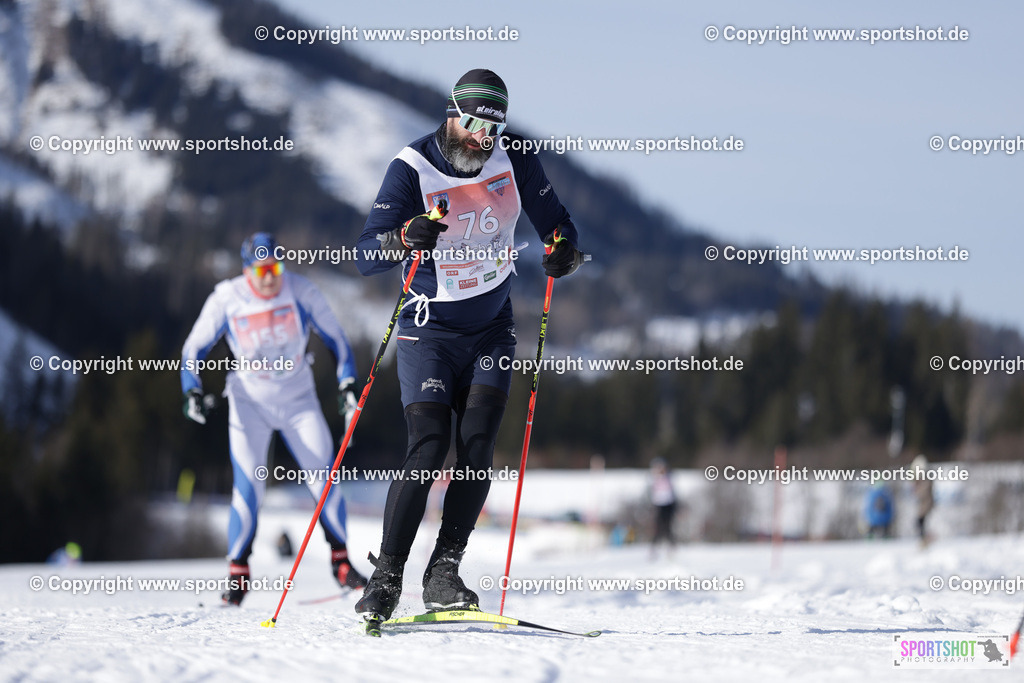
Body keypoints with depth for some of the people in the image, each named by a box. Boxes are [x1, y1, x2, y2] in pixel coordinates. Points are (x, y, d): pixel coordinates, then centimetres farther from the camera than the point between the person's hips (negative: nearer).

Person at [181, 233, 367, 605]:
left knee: (325, 477, -7)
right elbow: (194, 348, -3)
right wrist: (193, 390, -18)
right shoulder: (226, 299, -15)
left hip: (298, 397, 1)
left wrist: (347, 381, -8)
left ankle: (341, 562, 9)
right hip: (250, 401, -1)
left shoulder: (300, 291, -13)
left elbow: (334, 336, 1)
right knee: (249, 487, -13)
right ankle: (237, 573, -2)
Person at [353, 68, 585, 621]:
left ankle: (444, 572, -5)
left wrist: (563, 249, -19)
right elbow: (365, 258, -22)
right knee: (429, 447, -15)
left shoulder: (513, 156, -5)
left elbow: (553, 220, 5)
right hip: (430, 330, -3)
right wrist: (407, 239, -43)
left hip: (492, 328, 3)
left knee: (477, 446, -11)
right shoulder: (412, 168, -16)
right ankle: (386, 577, -7)